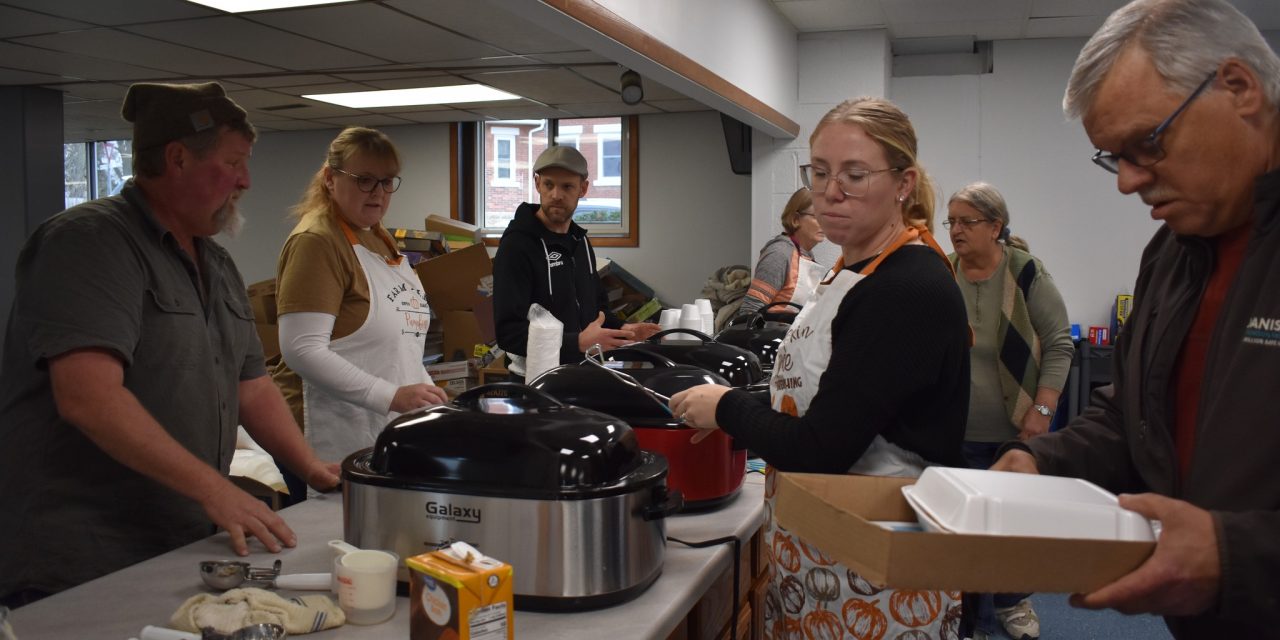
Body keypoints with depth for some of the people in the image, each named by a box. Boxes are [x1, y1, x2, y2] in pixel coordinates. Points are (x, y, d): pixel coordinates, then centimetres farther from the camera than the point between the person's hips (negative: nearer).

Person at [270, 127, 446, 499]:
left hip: (391, 438, 8)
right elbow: (302, 350, -23)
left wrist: (429, 396, 14)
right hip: (335, 446, -8)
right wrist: (391, 396, -27)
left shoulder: (380, 240, 16)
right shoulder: (316, 241, -13)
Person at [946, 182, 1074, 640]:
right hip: (958, 432, 1)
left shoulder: (1026, 275, -8)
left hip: (1016, 430, -1)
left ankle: (1012, 601, 34)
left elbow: (1058, 345, -5)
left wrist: (1042, 411, -12)